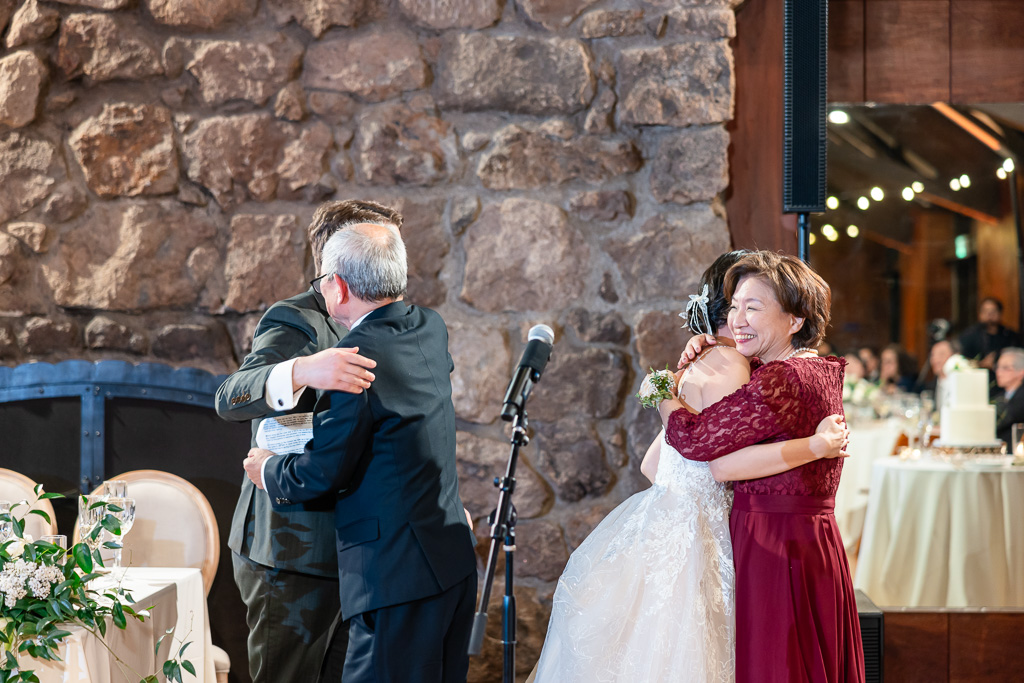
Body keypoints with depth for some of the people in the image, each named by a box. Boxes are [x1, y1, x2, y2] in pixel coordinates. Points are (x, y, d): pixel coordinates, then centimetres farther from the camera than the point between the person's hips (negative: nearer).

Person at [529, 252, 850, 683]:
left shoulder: (698, 368, 19)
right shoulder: (729, 366, -10)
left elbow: (651, 465, 21)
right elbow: (726, 461, -23)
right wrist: (817, 446, -21)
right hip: (683, 538, -10)